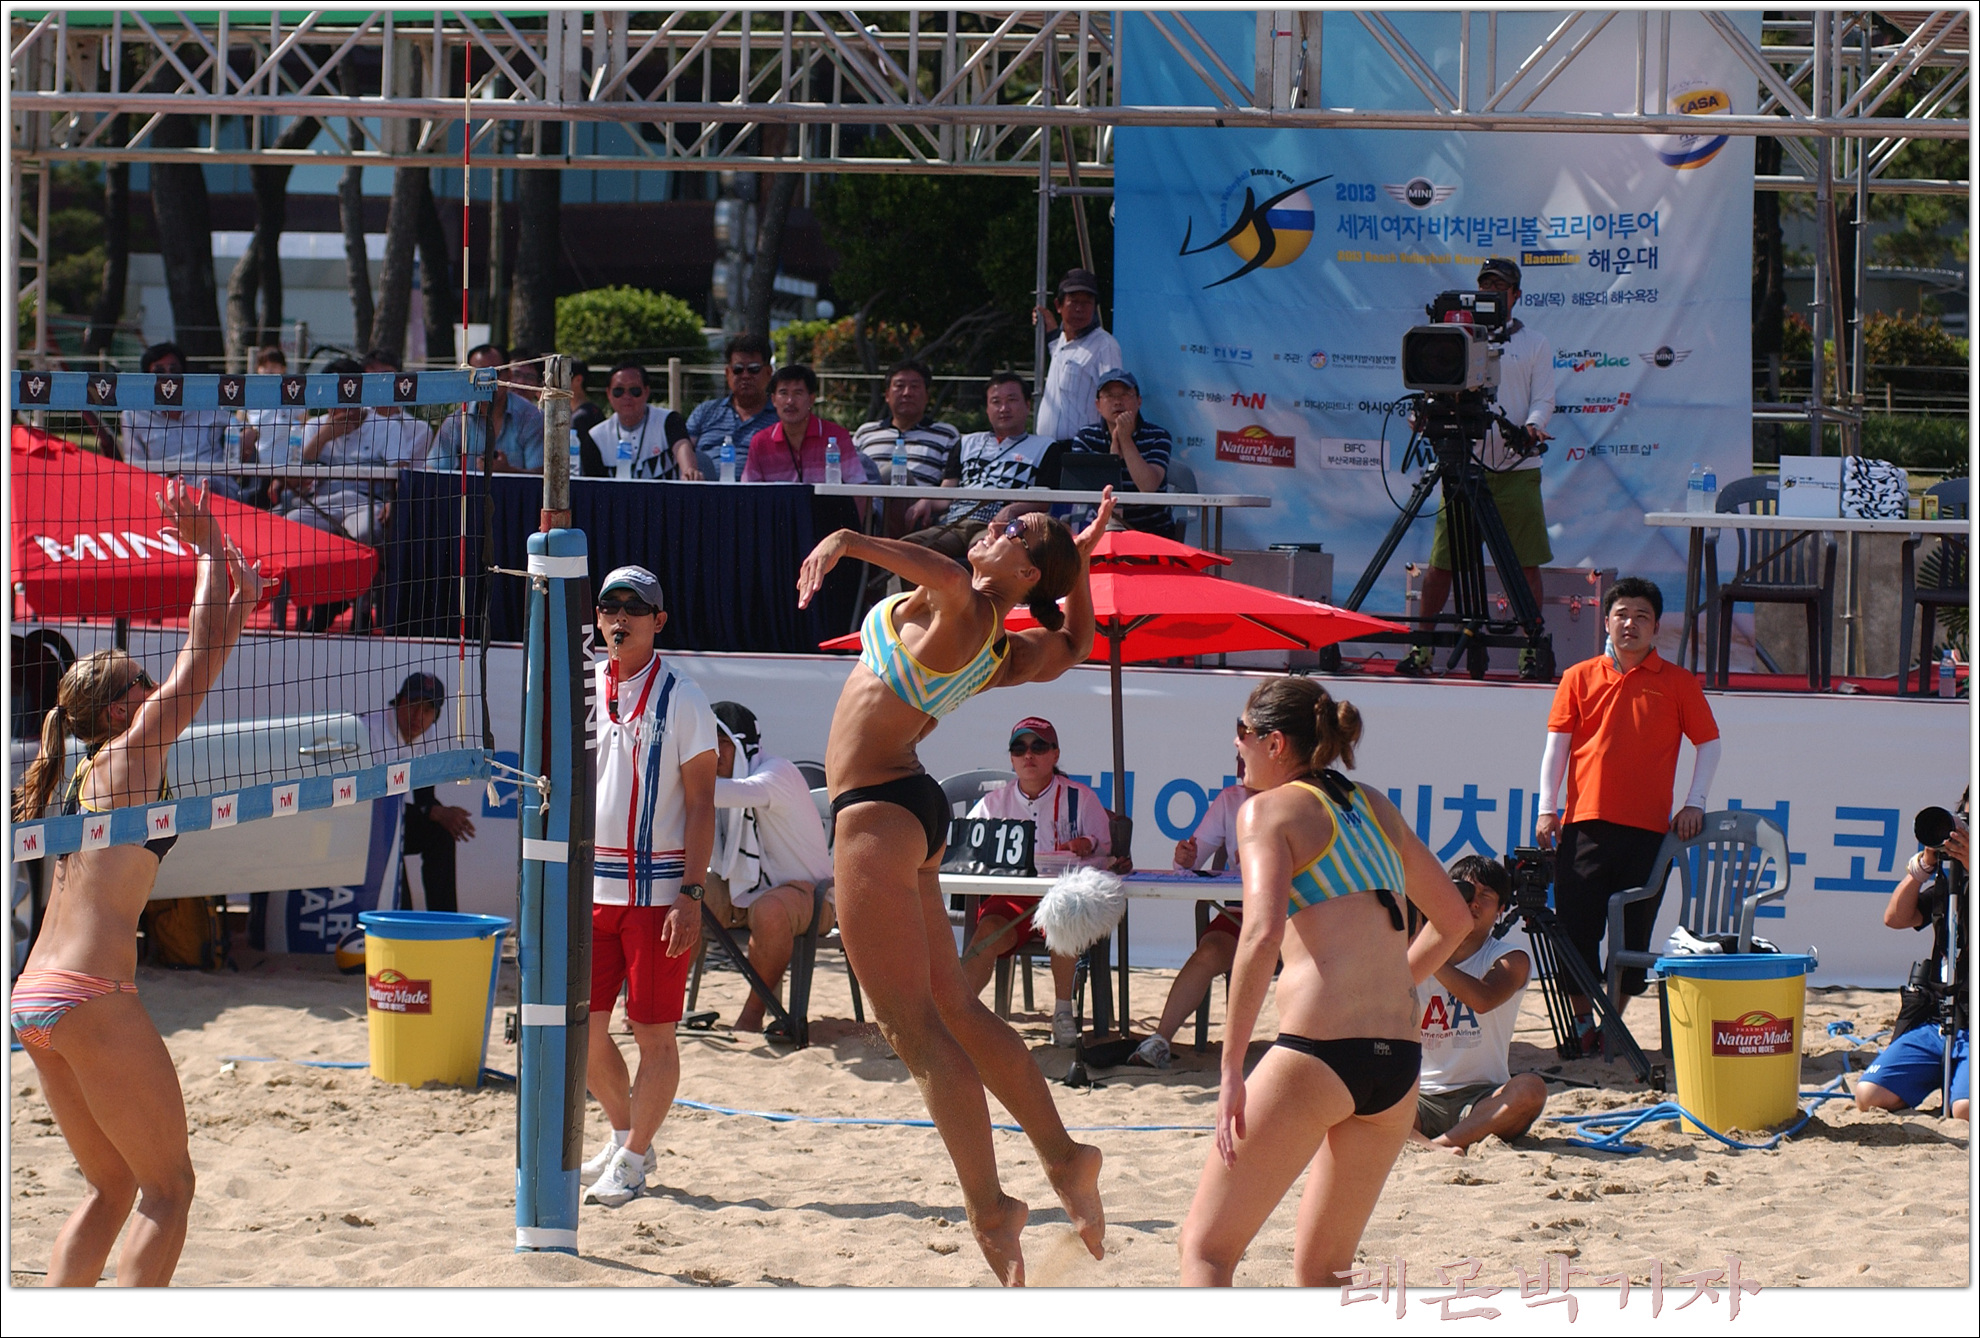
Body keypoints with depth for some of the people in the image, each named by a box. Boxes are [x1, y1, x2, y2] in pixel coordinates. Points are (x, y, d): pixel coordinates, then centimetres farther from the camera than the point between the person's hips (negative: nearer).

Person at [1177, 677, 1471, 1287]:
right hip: (1400, 1060, 7)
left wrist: (1231, 1070, -16)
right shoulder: (1376, 808, 19)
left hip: (1318, 1052, -7)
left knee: (1206, 1245, 3)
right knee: (1320, 1271, 17)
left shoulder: (1270, 809, -1)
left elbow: (1263, 932, -16)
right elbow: (1453, 920, 30)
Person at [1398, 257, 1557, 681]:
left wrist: (1532, 424, -18)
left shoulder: (1534, 344, 10)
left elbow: (1543, 398, 3)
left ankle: (1531, 650, 3)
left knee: (1527, 563, -3)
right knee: (1441, 561, 1)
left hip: (1516, 467, -1)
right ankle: (1422, 648, 9)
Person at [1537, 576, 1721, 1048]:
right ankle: (1582, 1022, 7)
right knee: (1576, 928, -3)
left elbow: (1708, 743, 11)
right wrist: (1547, 809, -2)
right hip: (1585, 823, 1)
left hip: (1648, 828, -1)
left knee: (1633, 933, 0)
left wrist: (1694, 803, 0)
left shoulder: (1677, 683, 7)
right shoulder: (1579, 678, 9)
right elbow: (1557, 743, 7)